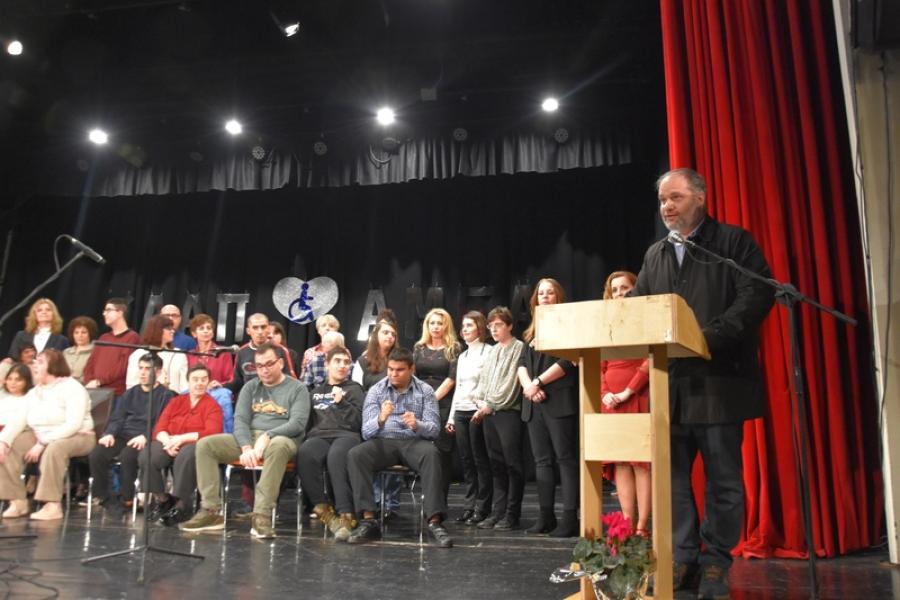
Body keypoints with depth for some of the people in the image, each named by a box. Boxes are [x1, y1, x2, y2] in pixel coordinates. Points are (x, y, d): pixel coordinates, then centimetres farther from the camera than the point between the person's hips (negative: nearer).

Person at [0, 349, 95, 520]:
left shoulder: (72, 388, -11)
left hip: (76, 438, -7)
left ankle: (53, 505, -33)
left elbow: (73, 425, -22)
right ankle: (18, 501, -10)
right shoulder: (34, 393, 12)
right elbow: (19, 421, 2)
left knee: (54, 449, -37)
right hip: (39, 437, 7)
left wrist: (42, 444, -26)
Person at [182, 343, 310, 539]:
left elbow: (298, 423, -9)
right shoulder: (250, 387, 16)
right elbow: (240, 419, 3)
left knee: (278, 446, -41)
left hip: (280, 439, -5)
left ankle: (262, 515, -39)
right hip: (248, 438, 5)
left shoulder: (297, 389, 4)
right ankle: (211, 511, -16)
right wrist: (246, 447, -16)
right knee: (205, 445, -15)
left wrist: (267, 436, -23)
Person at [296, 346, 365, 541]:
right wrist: (309, 435, 8)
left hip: (346, 435, -3)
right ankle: (323, 509, -26)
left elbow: (359, 422, 6)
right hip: (319, 436, 3)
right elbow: (309, 419, 29)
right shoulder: (317, 391, 30)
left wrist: (342, 403, -6)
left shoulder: (354, 389, 19)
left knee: (336, 456, -40)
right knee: (304, 454, -35)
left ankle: (346, 515, -43)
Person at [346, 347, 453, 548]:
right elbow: (367, 432, -6)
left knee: (431, 454, -35)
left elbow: (434, 429, -5)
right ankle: (368, 520, -29)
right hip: (384, 442, 1)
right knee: (356, 454, -29)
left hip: (414, 441, -1)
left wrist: (417, 425, -29)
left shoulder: (425, 391, 2)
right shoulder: (376, 391, 3)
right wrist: (380, 420, -29)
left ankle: (435, 522, -35)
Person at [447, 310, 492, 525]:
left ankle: (482, 508, 4)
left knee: (480, 460, -3)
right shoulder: (462, 357, 18)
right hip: (460, 411, 7)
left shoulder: (489, 353, -4)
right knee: (466, 460, 7)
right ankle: (469, 505, 15)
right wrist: (451, 416, 17)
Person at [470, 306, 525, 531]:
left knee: (512, 464, -3)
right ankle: (497, 512, 15)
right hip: (489, 413, 7)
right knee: (497, 465, 10)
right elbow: (482, 382, 17)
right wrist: (481, 404, 0)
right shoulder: (491, 352, 19)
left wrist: (490, 404, -8)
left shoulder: (518, 348, -3)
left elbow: (511, 382, -10)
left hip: (509, 412, -7)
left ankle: (512, 515, 3)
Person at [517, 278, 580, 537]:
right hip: (535, 403, 7)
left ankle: (570, 518, -4)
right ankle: (546, 516, 14)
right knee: (542, 461, 8)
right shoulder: (532, 332, 19)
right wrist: (528, 385, -8)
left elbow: (567, 361, -12)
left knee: (566, 459, -6)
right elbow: (522, 363, 12)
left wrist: (539, 382, -13)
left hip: (560, 401, -7)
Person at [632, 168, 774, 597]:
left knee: (723, 478, 4)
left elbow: (758, 295, -11)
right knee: (671, 475, 7)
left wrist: (710, 336, -21)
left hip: (720, 379, -5)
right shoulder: (654, 255, 18)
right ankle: (683, 559, 18)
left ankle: (716, 564, 15)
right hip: (670, 383, 5)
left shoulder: (734, 241, 1)